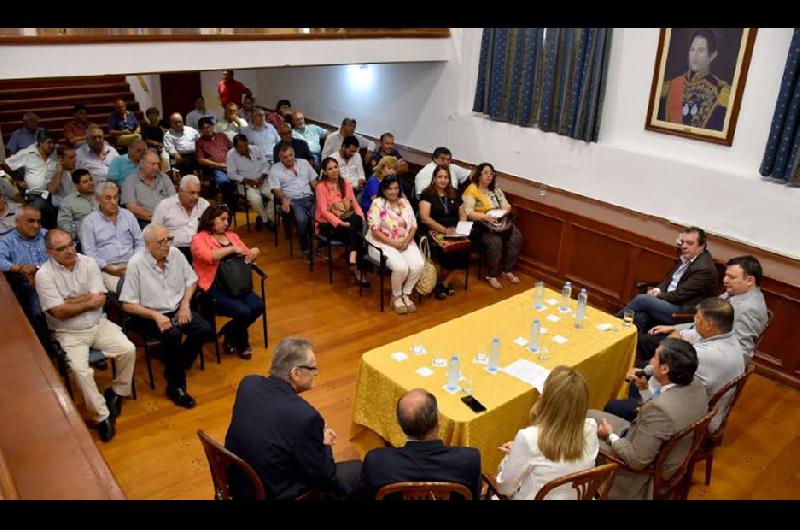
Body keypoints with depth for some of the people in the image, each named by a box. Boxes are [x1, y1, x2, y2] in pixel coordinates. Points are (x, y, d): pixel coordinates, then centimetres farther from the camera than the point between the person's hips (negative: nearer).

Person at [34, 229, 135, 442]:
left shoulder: (88, 263, -1)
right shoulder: (44, 275, -11)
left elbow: (100, 299, -7)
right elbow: (59, 312, -16)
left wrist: (69, 301, -13)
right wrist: (88, 301, -8)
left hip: (99, 324, 3)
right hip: (69, 333, -3)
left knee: (128, 350, -15)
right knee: (79, 369, -26)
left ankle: (116, 392, 10)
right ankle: (101, 415, -10)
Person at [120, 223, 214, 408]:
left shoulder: (175, 253, -5)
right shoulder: (136, 264, -17)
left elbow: (191, 279, 10)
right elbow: (127, 304, -14)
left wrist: (185, 304, -5)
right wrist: (156, 315, -25)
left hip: (177, 309, 5)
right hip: (150, 315, -5)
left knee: (205, 330, -17)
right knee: (173, 335, -32)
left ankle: (177, 366, 6)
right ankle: (175, 386, -14)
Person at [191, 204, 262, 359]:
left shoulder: (231, 235, 16)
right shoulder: (199, 239, -2)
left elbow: (246, 255, 19)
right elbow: (208, 256, -22)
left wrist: (254, 252, -5)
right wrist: (232, 248, -17)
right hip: (212, 288, -6)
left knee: (258, 306, -16)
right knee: (244, 311, -24)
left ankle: (229, 335, 10)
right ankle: (241, 344, 9)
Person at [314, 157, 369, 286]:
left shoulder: (346, 184, 10)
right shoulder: (321, 187, -7)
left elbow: (355, 204, 6)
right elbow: (324, 211, -16)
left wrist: (361, 218, -15)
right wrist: (341, 223, -27)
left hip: (347, 219, 5)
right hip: (328, 224, -4)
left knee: (357, 220, -33)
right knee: (355, 234, -31)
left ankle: (353, 260, -37)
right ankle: (357, 268, -26)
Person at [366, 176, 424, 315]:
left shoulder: (405, 203, 9)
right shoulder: (377, 204, -7)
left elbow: (413, 226, 8)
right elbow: (375, 230, -13)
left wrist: (406, 241, -11)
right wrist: (393, 243, -18)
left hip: (405, 243, 5)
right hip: (383, 244, -5)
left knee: (419, 265, -22)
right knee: (401, 267, -30)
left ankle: (406, 294, 0)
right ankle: (396, 296, -3)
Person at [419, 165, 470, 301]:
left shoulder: (454, 193, 18)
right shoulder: (427, 194, 2)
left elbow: (463, 214, 21)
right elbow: (424, 218, -9)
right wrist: (444, 230, -17)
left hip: (454, 231, 4)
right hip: (435, 231, -4)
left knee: (464, 250, -27)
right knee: (446, 250, -35)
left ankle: (444, 284, -10)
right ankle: (446, 281, -7)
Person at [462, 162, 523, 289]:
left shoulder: (496, 189, 15)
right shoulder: (471, 190, -6)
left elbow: (507, 206, 12)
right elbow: (468, 212, -15)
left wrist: (504, 211, -12)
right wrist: (485, 216, -29)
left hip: (501, 222, 6)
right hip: (481, 225, -6)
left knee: (516, 238, -17)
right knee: (495, 242, -32)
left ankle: (507, 271, -4)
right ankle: (492, 276, -14)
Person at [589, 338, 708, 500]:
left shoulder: (660, 408, -38)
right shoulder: (696, 385, -12)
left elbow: (637, 461, -27)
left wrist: (611, 436, -13)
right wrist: (644, 388, 0)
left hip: (649, 473, -8)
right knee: (591, 415, 16)